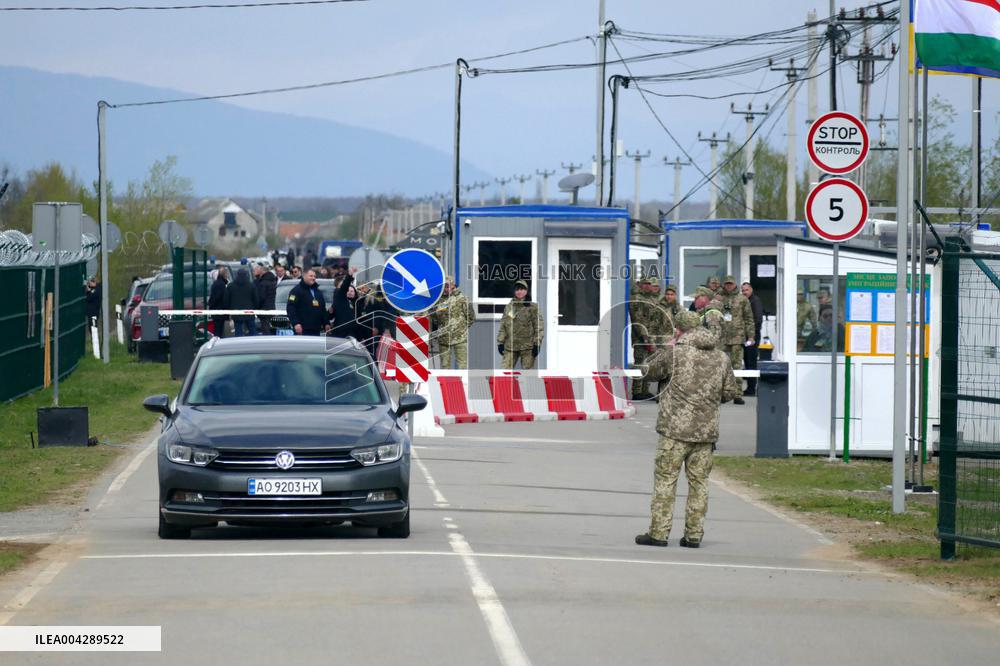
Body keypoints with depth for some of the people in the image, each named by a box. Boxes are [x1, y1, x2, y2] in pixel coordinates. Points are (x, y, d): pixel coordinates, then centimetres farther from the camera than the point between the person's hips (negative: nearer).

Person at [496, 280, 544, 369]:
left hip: (527, 346, -3)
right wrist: (500, 342, 6)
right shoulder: (509, 307, 12)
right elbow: (503, 326, 13)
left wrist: (537, 344, -10)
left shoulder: (533, 307, 0)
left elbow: (539, 326, -3)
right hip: (510, 346, 3)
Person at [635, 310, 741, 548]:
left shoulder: (675, 352, -7)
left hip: (676, 428, -4)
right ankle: (694, 535, 9)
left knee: (665, 479, 1)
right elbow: (730, 392, 12)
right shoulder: (721, 358, 7)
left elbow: (652, 370, 9)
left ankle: (658, 533, -1)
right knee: (698, 481, 9)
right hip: (707, 429, 4)